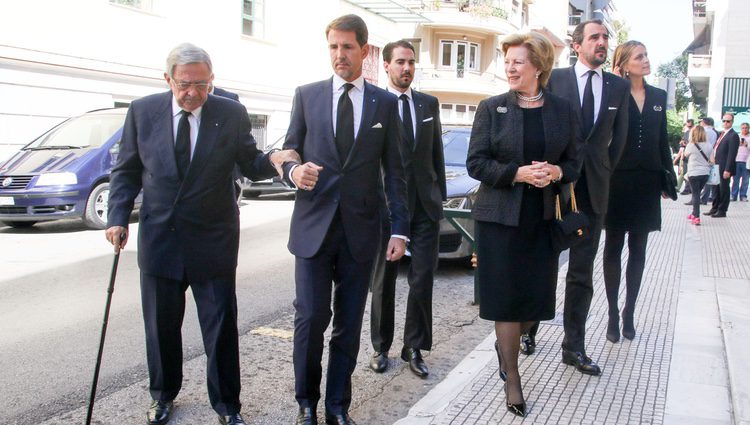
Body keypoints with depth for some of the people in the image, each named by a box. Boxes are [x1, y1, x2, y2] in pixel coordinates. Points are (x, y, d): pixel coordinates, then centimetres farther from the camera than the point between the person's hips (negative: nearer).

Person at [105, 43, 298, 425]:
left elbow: (249, 164, 3)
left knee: (221, 326, 4)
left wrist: (273, 161, -19)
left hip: (213, 239, -1)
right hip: (159, 237, 2)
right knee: (161, 325, 14)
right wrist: (118, 217, -6)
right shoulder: (143, 111, -1)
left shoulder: (232, 114, -5)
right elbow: (126, 171, 5)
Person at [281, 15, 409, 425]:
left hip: (361, 228, 1)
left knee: (349, 323, 7)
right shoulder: (307, 95, 6)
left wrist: (399, 229, 0)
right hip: (313, 225, 0)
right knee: (311, 317, -2)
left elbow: (393, 171, 6)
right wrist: (294, 171, -15)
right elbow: (289, 153, 10)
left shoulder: (385, 102, 6)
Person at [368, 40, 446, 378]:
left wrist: (440, 195, 9)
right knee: (384, 280, 9)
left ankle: (414, 348, 15)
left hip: (426, 205, 3)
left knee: (422, 279, 2)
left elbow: (437, 153, 14)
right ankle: (381, 347, 23)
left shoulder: (430, 104, 10)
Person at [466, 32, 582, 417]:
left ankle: (505, 344, 36)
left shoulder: (563, 110, 5)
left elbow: (576, 162, 9)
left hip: (544, 218, 3)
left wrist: (556, 172, -13)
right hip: (500, 216, -2)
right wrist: (518, 173, -18)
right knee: (507, 297, 0)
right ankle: (511, 379, 13)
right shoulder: (491, 108, -1)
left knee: (537, 297, 5)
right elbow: (475, 163, -5)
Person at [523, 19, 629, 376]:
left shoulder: (619, 87, 8)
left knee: (582, 272, 7)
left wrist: (603, 173, 6)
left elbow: (619, 137, 11)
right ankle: (528, 330, 25)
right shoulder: (554, 79, -2)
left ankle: (574, 347, 16)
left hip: (593, 189, 3)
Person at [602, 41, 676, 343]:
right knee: (614, 247, 5)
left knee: (638, 249, 10)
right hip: (617, 181, -4)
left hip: (646, 183, 4)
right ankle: (613, 315, 13)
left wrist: (667, 178, 8)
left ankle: (629, 312, 20)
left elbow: (662, 140, 13)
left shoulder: (658, 96, 9)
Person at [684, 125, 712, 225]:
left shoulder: (691, 146, -11)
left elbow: (686, 155, 7)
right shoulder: (708, 146, -2)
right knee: (697, 193, 18)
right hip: (705, 173, 4)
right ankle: (694, 213, 30)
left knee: (696, 194, 1)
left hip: (694, 173, -4)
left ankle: (696, 217, -5)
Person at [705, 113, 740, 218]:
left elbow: (732, 154, -17)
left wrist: (727, 170, -20)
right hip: (717, 166, 8)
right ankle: (714, 209, 25)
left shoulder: (733, 136, -12)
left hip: (724, 168, -8)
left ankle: (722, 211, 9)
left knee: (724, 189, 1)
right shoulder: (722, 134, 15)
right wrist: (713, 160, 11)